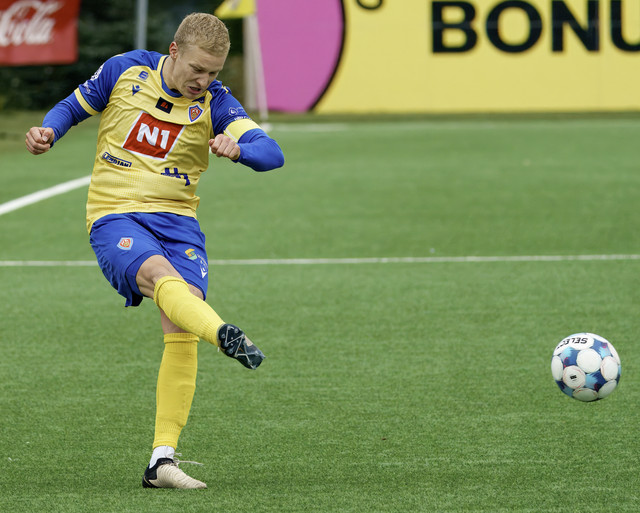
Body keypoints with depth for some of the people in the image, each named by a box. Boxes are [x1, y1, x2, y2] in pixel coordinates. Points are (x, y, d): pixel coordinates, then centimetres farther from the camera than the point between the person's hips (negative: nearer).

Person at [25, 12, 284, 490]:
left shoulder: (215, 102, -2)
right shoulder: (126, 70, -1)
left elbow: (273, 153, -14)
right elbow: (73, 106, 16)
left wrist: (238, 149, -36)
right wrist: (48, 133, -6)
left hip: (177, 219, 2)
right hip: (114, 215, -2)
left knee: (181, 333, -15)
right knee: (160, 275, -34)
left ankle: (162, 461, -12)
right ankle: (226, 336, -65)